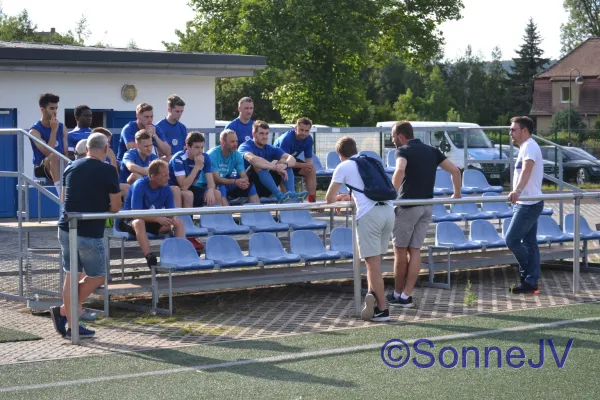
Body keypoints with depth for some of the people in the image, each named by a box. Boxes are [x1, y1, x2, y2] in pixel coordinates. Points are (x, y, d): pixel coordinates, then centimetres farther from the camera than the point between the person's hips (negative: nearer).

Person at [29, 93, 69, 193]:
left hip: (61, 166, 5)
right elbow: (48, 153, -22)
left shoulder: (62, 128, 7)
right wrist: (54, 130, -20)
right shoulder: (35, 131, -9)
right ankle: (61, 192, -47)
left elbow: (66, 153, 4)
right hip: (42, 167, -5)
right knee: (54, 156, -37)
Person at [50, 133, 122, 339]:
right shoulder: (108, 171, -10)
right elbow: (116, 206, -5)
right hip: (90, 233, -6)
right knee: (97, 276, 11)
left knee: (71, 275, 12)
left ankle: (71, 325, 13)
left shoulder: (71, 168, 7)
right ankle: (63, 310, 10)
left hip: (66, 229, 6)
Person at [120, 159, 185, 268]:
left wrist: (174, 219, -28)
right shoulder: (140, 185, -22)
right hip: (131, 220, -6)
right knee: (139, 223, -40)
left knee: (179, 223, -11)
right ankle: (150, 258, -49)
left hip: (153, 221, 6)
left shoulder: (166, 188, -6)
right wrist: (158, 219, -38)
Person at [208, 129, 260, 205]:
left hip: (228, 183, 6)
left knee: (250, 186, -13)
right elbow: (216, 179, -26)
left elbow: (243, 175, -8)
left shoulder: (237, 154, -3)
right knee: (221, 188, -37)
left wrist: (244, 181, -34)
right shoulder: (212, 154, -20)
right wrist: (235, 181, -39)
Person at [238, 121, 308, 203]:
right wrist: (275, 167, -40)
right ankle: (279, 196, -44)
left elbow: (292, 159, -8)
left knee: (284, 161, -8)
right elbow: (252, 159, -34)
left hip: (265, 190, 5)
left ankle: (291, 193, -31)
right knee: (258, 164, -30)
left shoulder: (270, 149, 8)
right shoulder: (245, 147, -8)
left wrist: (284, 165, -32)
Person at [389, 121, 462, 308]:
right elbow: (455, 170, 9)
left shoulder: (403, 151, -8)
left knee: (400, 250, 7)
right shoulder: (431, 151, 11)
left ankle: (398, 293, 16)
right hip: (427, 207, 6)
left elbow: (400, 171, -30)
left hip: (407, 206, -6)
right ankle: (407, 296, 4)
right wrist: (457, 194, 18)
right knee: (415, 250, 8)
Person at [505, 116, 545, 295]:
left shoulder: (529, 146, -16)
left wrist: (517, 190, -50)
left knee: (511, 240, -11)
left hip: (528, 204, -11)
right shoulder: (527, 147, 18)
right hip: (527, 203, 11)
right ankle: (531, 283, 10)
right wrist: (517, 193, 46)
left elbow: (527, 170, -35)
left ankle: (527, 273, 4)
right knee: (529, 243, 9)